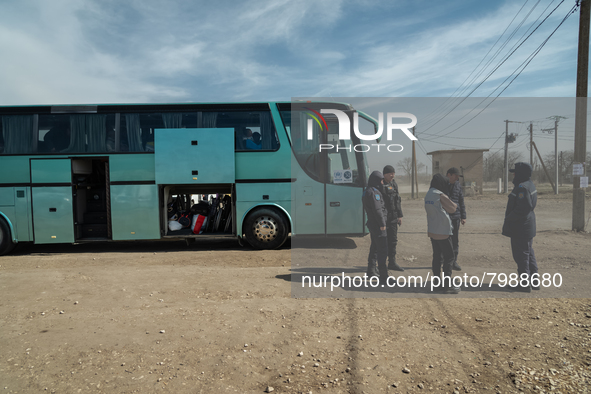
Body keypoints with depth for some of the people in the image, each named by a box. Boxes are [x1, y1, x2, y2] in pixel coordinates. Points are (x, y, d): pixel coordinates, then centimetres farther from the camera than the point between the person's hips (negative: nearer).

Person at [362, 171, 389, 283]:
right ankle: (383, 276, -8)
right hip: (377, 224, -11)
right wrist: (382, 224, -18)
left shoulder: (367, 191, 14)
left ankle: (371, 270, 33)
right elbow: (377, 210, -22)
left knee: (375, 247, 21)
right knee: (383, 249, -9)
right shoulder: (374, 192, -18)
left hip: (372, 223, 11)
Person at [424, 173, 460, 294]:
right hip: (443, 231, -8)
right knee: (448, 258, 0)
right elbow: (452, 209, -7)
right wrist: (454, 204, 13)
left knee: (437, 257, 13)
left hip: (432, 231, 8)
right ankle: (447, 285, 3)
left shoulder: (428, 195, 9)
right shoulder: (440, 195, -15)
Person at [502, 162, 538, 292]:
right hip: (528, 225, 10)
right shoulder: (530, 185, 13)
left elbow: (523, 208, -27)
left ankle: (524, 283, 5)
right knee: (529, 253, 18)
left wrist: (509, 219, -18)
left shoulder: (522, 187, -20)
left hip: (520, 227, -10)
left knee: (521, 255, -2)